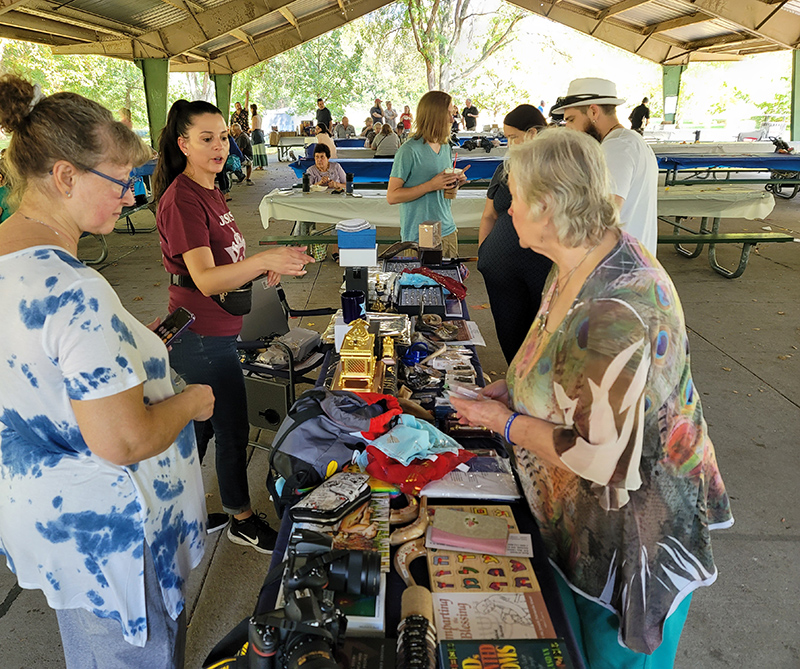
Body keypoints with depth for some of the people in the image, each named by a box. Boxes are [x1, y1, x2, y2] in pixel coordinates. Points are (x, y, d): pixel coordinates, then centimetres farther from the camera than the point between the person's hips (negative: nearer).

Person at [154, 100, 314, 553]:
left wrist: (260, 268, 4)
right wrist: (264, 259, -44)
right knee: (234, 429, 4)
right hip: (202, 335, -10)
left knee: (205, 423, 21)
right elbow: (206, 279, -30)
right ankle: (242, 520, 25)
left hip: (212, 330, 10)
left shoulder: (208, 189, 10)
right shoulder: (182, 198, -20)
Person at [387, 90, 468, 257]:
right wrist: (431, 185, -22)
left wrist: (455, 182, -1)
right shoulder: (409, 150, -13)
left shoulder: (446, 148, 11)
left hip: (448, 231, 7)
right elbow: (392, 196, -16)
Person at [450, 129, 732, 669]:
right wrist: (516, 386, -2)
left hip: (629, 532, -8)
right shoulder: (584, 262, -5)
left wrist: (507, 423, -19)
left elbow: (605, 462, -31)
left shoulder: (614, 314, -36)